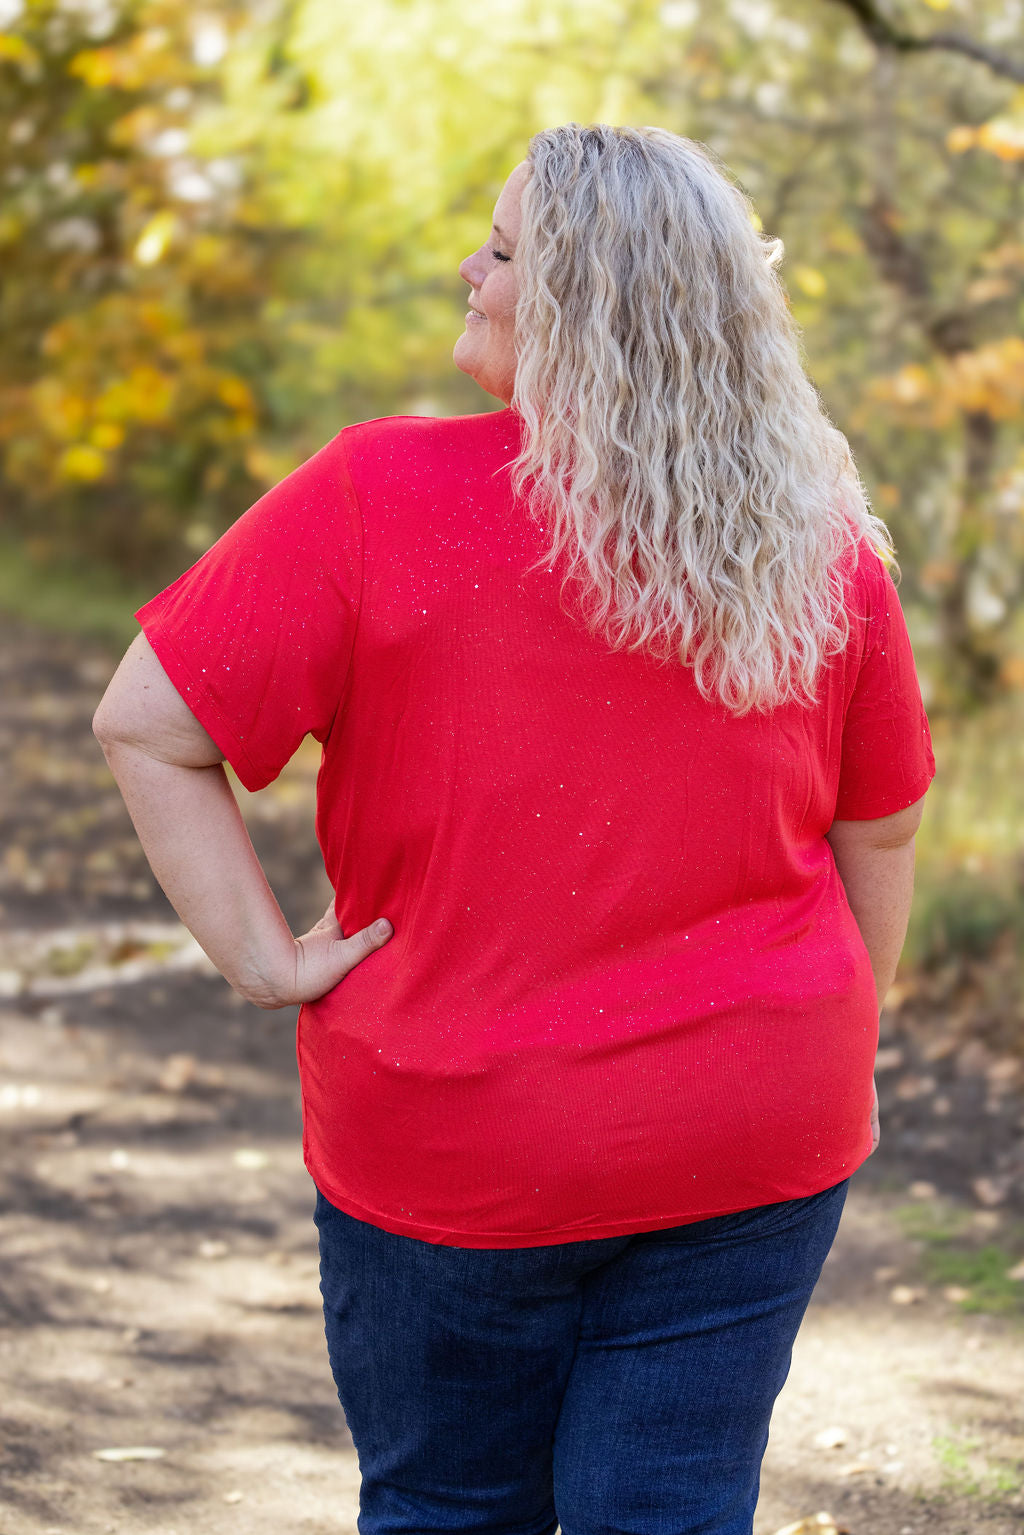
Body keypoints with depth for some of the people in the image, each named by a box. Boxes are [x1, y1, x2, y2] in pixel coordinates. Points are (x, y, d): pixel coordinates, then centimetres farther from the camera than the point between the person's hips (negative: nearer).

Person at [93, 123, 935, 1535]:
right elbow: (880, 830, 7)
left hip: (453, 1150, -2)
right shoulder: (820, 543, -4)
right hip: (758, 1145, 2)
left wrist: (261, 956, -8)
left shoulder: (382, 500, -15)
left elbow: (144, 725, -16)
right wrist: (838, 1059, 20)